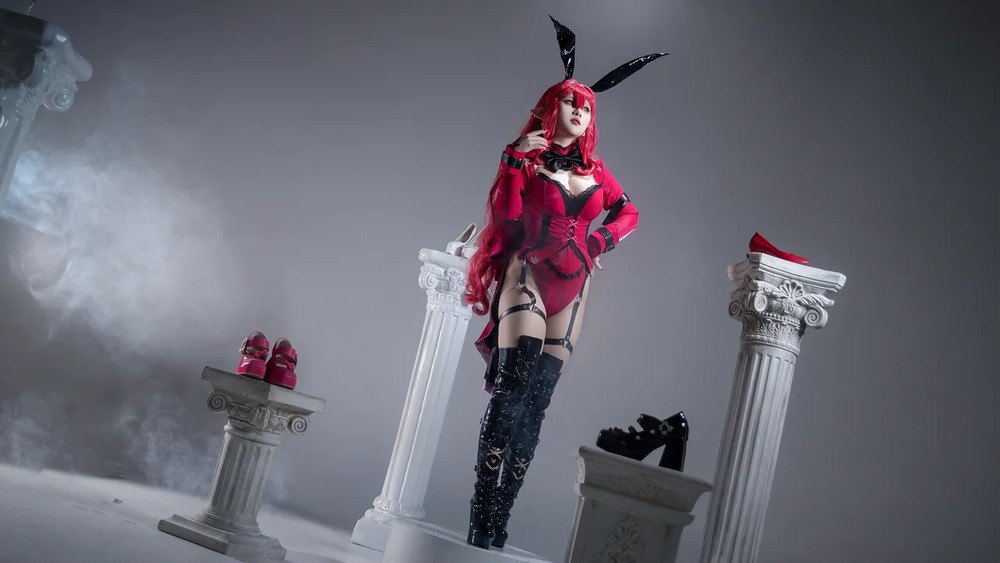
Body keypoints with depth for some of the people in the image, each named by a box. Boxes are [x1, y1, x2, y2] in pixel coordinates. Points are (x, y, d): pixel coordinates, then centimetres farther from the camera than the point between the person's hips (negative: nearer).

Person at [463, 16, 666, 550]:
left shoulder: (594, 168, 16)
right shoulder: (526, 156, 4)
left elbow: (629, 212, 24)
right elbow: (505, 214, -7)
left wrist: (602, 239, 7)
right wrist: (514, 159, -12)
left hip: (571, 283, 4)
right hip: (527, 272, -4)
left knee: (537, 399, -2)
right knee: (513, 388, -19)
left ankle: (499, 522, -1)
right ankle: (482, 520, -19)